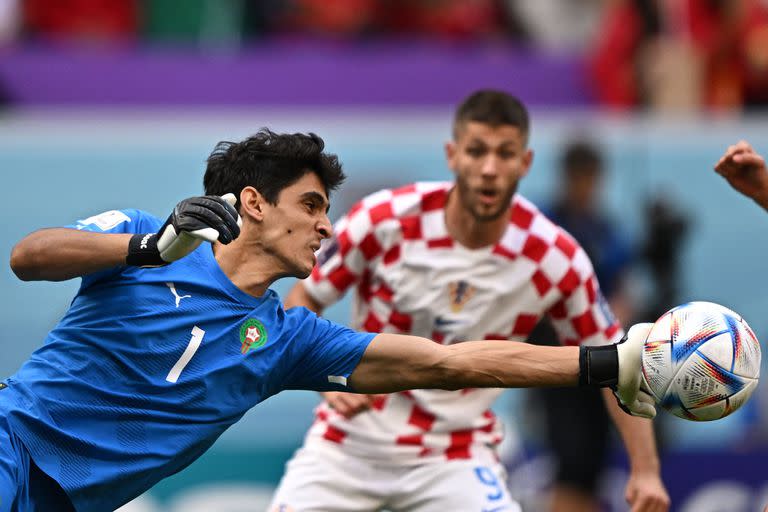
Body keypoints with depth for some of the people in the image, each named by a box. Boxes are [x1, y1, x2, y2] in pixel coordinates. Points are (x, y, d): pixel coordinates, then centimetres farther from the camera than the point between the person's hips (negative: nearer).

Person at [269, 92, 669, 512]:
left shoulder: (556, 260, -14)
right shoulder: (385, 220, -16)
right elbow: (301, 302, -3)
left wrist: (645, 470, -9)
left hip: (455, 456, 0)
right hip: (348, 442, 0)